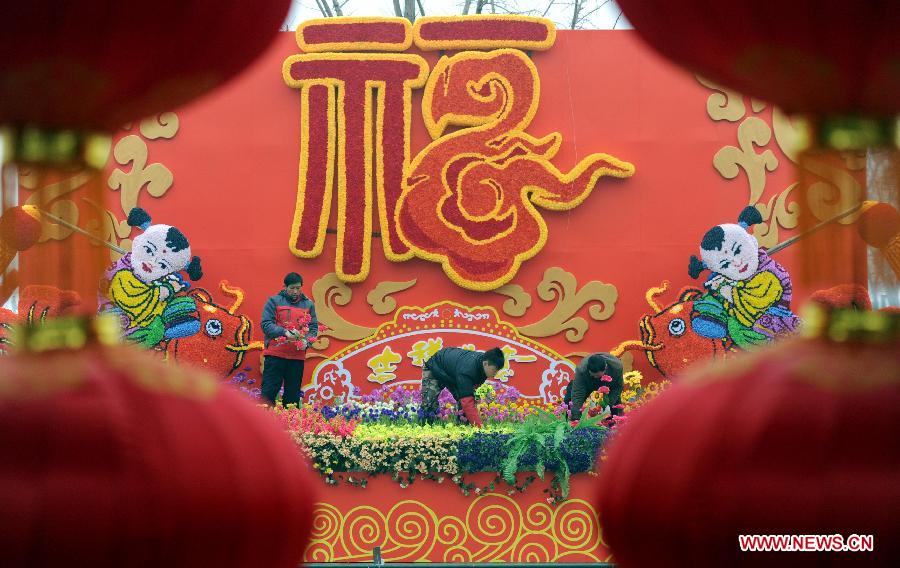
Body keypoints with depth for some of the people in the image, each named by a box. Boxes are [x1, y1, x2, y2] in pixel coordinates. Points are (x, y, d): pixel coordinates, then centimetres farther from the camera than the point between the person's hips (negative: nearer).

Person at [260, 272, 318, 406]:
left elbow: (314, 328, 11)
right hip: (275, 355, -3)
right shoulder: (274, 301, 2)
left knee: (293, 395, 6)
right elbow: (265, 324, -7)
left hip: (297, 356, 3)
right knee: (269, 392, -4)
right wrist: (285, 332, -22)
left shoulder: (308, 304, 13)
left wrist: (306, 341, -10)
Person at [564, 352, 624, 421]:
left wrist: (608, 402, -37)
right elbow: (577, 394, -43)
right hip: (587, 385, -1)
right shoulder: (581, 370, -44)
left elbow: (619, 387, -24)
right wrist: (576, 417, -51)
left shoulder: (616, 367, -40)